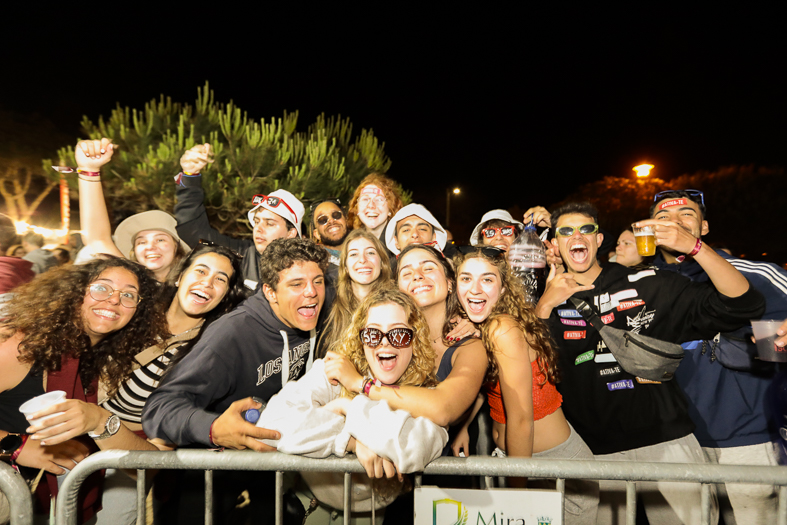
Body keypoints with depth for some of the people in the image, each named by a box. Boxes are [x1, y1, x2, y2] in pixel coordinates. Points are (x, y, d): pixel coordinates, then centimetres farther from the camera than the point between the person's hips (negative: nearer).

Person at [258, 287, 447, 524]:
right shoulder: (333, 373, -14)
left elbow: (415, 449, -34)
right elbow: (271, 424, -29)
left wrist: (347, 405, -26)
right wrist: (351, 441, -30)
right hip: (313, 502, 0)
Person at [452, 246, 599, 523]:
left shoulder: (504, 331, -26)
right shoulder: (478, 327, -1)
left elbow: (521, 420, -23)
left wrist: (516, 490, -14)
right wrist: (465, 426, 4)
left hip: (556, 460, -8)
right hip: (506, 456, 8)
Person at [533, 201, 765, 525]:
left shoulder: (646, 285, 2)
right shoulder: (548, 300, 4)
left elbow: (744, 304, -5)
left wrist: (694, 247, -18)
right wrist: (545, 306, -18)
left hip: (665, 440, 0)